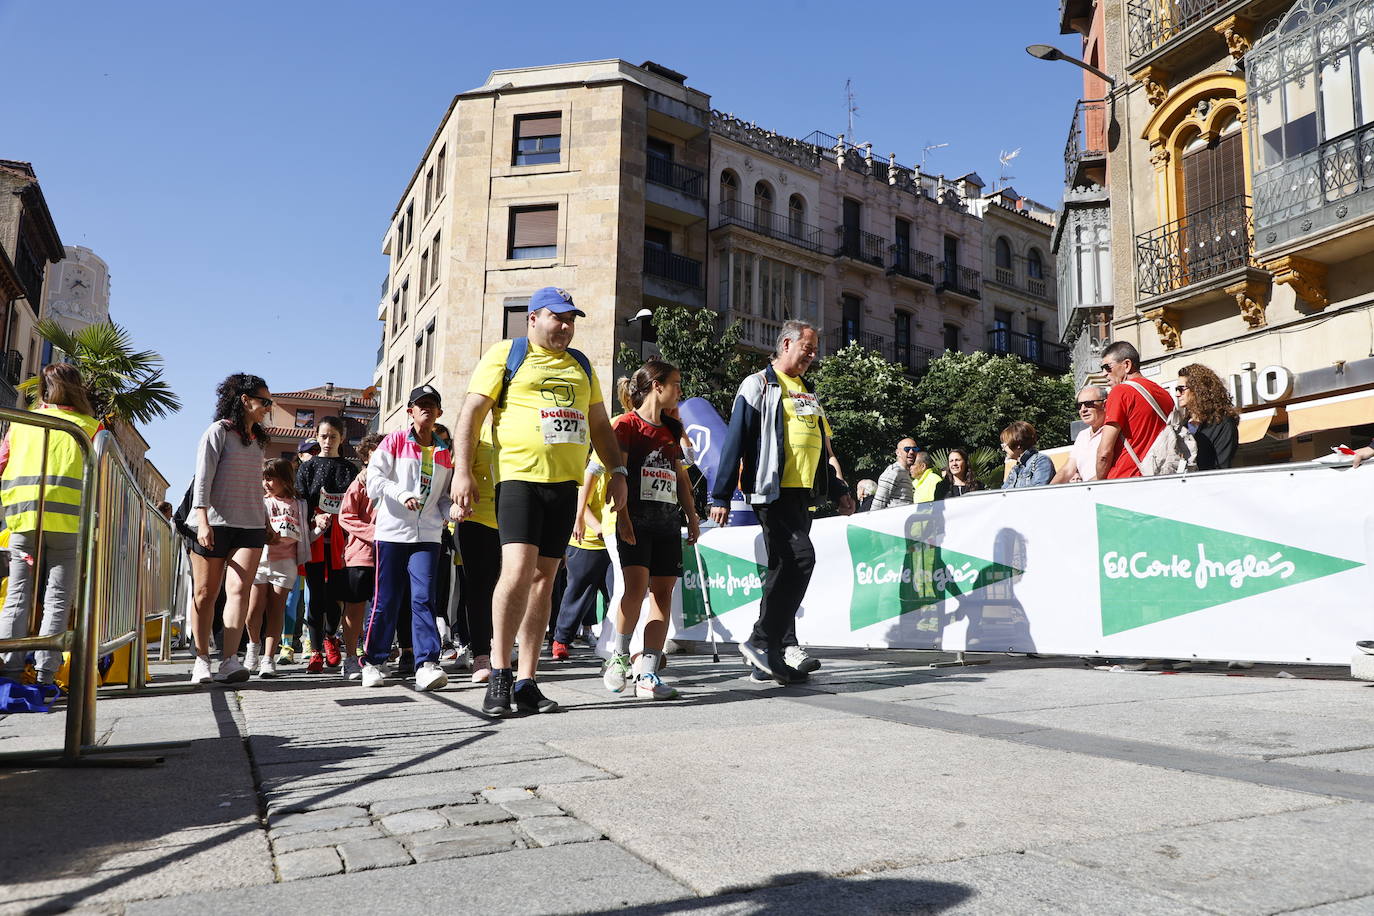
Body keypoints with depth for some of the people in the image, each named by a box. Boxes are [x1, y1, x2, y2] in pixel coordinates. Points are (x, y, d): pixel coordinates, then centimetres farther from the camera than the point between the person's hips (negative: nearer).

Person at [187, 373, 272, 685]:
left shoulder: (256, 440, 19)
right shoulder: (219, 432, -1)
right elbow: (203, 479, -9)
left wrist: (267, 523, 23)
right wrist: (203, 521, -18)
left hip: (250, 526, 5)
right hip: (213, 524, -5)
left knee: (239, 589, -11)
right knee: (205, 593, 2)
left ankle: (230, 661, -18)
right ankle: (202, 660, 11)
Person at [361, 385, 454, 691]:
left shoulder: (445, 452, 15)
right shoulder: (395, 441, 4)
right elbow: (375, 478, -5)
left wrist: (452, 509, -3)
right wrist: (402, 494, -21)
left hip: (427, 535, 2)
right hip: (392, 531, -2)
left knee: (423, 597, -9)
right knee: (386, 599, 1)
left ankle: (427, 665, -13)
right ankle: (373, 661, 15)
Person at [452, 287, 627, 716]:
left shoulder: (580, 365, 20)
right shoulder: (506, 355, 5)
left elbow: (600, 424, 23)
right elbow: (471, 412, -1)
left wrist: (617, 471, 11)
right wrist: (462, 470, -11)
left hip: (566, 483, 5)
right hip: (519, 477, -5)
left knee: (544, 578, 4)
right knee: (517, 571, -18)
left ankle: (526, 681, 9)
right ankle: (499, 673, -4)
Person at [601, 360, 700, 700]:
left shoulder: (670, 430, 20)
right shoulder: (626, 424, 0)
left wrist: (692, 516, 18)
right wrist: (622, 517, -16)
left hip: (668, 522, 6)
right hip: (637, 520, -6)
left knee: (663, 591, -1)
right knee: (636, 584, -20)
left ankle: (647, 674, 0)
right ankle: (619, 656, 0)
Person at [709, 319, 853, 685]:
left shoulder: (806, 392, 23)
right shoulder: (760, 385, -2)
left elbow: (819, 447, 30)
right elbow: (736, 441, -8)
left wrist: (838, 489, 24)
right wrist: (721, 496, -13)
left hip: (803, 494, 8)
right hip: (773, 490, -8)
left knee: (786, 569, 7)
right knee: (800, 558, -20)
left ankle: (770, 653, 12)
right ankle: (762, 641, -13)